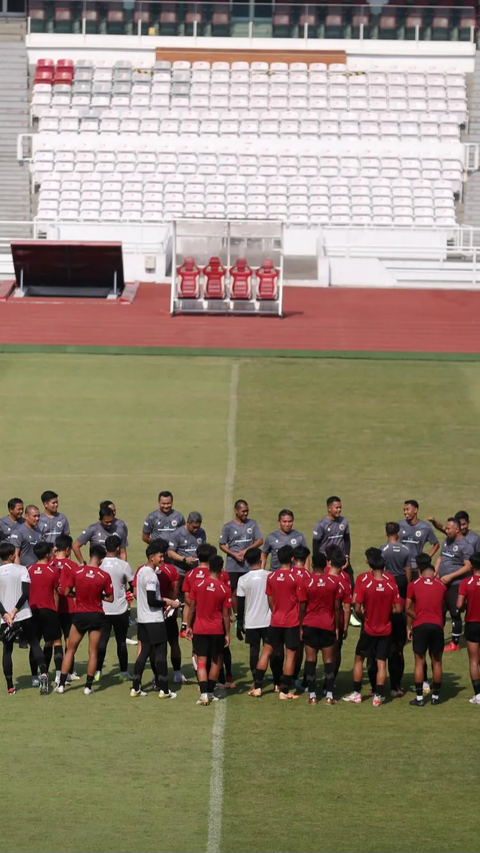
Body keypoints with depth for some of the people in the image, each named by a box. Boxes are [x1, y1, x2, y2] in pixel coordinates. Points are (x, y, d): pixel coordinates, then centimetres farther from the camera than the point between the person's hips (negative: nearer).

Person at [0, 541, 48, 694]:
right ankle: (43, 673, -13)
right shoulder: (21, 570, -4)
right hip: (24, 616, -1)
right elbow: (26, 593, -12)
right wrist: (14, 611, -8)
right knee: (35, 644, 9)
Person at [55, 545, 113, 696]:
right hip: (96, 616, -1)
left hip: (79, 615, 1)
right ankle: (88, 686, 8)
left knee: (70, 650, 13)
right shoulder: (104, 576, -12)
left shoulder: (75, 571, -9)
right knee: (93, 652, 8)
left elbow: (66, 592, -2)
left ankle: (61, 685, 11)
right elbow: (110, 598, -3)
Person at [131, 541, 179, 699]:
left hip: (142, 620, 9)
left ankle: (135, 688, 11)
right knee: (161, 654, -2)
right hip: (154, 620, -9)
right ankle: (163, 690, 1)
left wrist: (162, 600, 17)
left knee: (144, 652, 12)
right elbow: (152, 601, -22)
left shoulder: (141, 571, 12)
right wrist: (169, 603, -11)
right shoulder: (151, 575, -18)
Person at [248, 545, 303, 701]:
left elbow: (270, 600, 8)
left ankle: (257, 686, 10)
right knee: (290, 655, 2)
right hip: (292, 622, -4)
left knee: (266, 651, 13)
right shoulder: (296, 578, -12)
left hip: (275, 621, 4)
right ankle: (284, 691, 1)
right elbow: (301, 601, -8)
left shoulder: (271, 577, 0)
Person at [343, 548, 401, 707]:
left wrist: (363, 617, 3)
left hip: (369, 629, -2)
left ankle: (356, 694, 16)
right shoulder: (391, 585, -8)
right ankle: (378, 696, 3)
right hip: (386, 629, 2)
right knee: (381, 663, 5)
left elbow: (357, 608, -16)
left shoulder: (364, 584, -15)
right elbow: (397, 609, -7)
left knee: (359, 659, 14)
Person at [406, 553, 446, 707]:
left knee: (419, 663, 3)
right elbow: (442, 606, 13)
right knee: (437, 662, 11)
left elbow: (408, 609, 1)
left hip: (420, 626, -1)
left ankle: (419, 698, 2)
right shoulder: (441, 586, 7)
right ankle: (435, 696, 17)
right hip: (437, 626, 1)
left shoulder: (413, 585, 1)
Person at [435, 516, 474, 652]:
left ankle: (455, 643, 10)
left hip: (455, 585, -7)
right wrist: (435, 572, 2)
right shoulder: (447, 541, 12)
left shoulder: (465, 546, -12)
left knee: (455, 614, 1)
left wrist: (450, 576, -19)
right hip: (442, 583, 7)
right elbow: (440, 557, 20)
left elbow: (468, 566, -16)